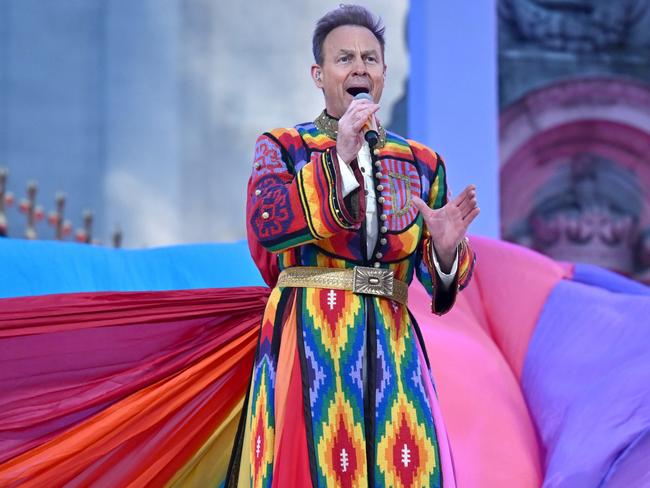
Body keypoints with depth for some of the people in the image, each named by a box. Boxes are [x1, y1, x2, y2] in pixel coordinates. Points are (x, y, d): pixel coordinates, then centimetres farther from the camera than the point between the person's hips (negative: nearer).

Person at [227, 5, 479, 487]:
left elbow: (437, 279, 9)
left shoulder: (422, 164, 13)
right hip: (309, 343, -3)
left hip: (392, 352, 3)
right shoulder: (282, 148, 6)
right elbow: (265, 227, -14)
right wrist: (340, 161, -18)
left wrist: (447, 248, -15)